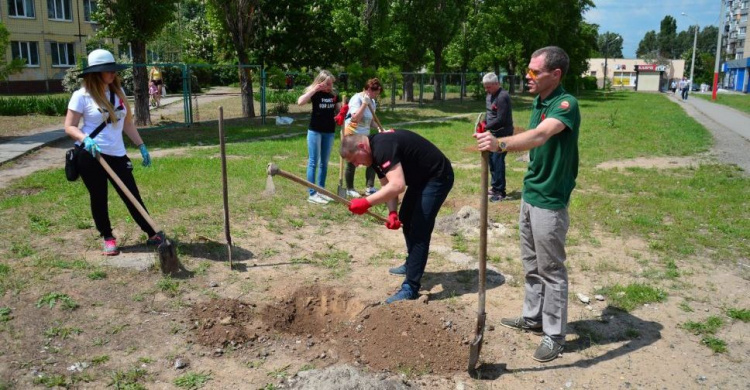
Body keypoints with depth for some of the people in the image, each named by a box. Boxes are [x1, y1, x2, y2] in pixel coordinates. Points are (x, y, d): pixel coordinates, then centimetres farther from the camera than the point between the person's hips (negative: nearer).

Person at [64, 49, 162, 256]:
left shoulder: (118, 91, 9)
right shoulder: (82, 95, -8)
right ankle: (108, 238, 22)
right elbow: (69, 127, -7)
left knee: (132, 195, 3)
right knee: (99, 198, 8)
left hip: (117, 154, 4)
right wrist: (85, 139, -26)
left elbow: (128, 123, 14)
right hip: (91, 155, -4)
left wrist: (141, 146, 11)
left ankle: (152, 233, 8)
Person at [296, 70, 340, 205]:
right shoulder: (314, 92, -9)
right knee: (313, 162, -3)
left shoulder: (334, 94, 4)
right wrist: (314, 90, -27)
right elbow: (300, 102, -27)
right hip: (315, 130, -5)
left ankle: (321, 191, 22)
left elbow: (339, 109, 15)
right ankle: (312, 194, 0)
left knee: (324, 163, 12)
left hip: (329, 131, 5)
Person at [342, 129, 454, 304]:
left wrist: (366, 202, -35)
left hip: (437, 177, -11)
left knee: (419, 230, -12)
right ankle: (412, 265, 42)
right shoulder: (376, 151, 3)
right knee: (405, 220, 22)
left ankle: (410, 288, -7)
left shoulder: (383, 147, -28)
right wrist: (392, 213, -11)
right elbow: (387, 185, 5)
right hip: (421, 178, 11)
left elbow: (397, 185, -37)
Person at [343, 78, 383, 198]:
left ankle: (370, 188, 8)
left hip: (364, 136, 7)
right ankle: (349, 189, 17)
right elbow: (355, 118, -29)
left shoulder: (372, 101, 6)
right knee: (352, 163, 1)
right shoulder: (357, 99, -17)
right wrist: (364, 104, -30)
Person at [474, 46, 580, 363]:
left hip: (550, 201, -9)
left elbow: (540, 136, -40)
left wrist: (501, 144, -56)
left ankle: (554, 335, 18)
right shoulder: (538, 102, 7)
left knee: (551, 270, 4)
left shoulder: (566, 104, -21)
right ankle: (532, 317, 36)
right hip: (530, 194, 9)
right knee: (531, 263, 19)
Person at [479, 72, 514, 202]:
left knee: (497, 161, -10)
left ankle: (500, 191, -2)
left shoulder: (502, 97, -20)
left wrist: (486, 127, -16)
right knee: (491, 159, 14)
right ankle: (495, 186, 27)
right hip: (493, 133, 9)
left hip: (502, 134, -9)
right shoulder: (490, 95, 9)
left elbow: (500, 120, -23)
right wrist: (483, 123, 3)